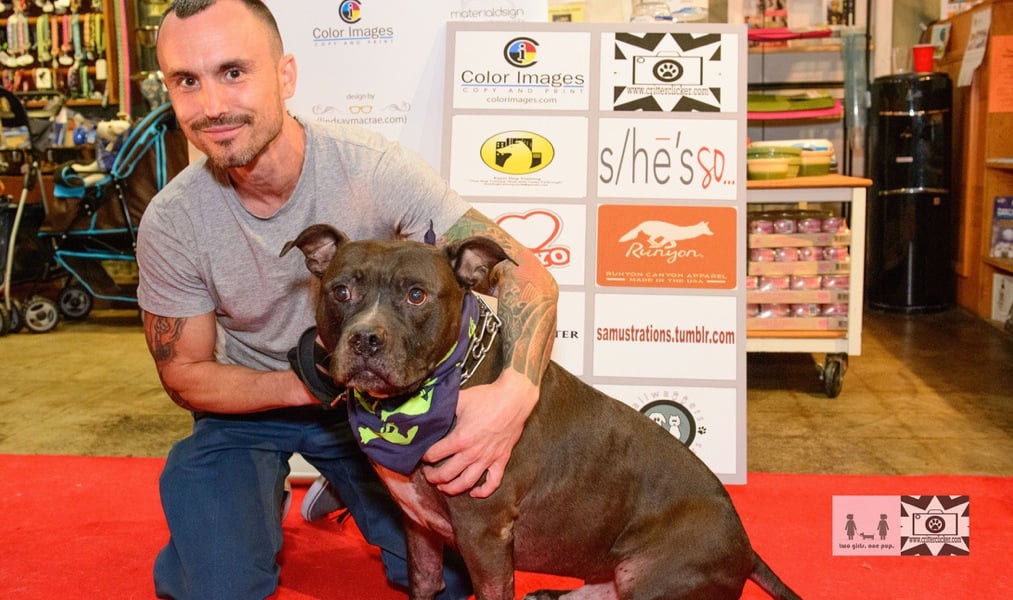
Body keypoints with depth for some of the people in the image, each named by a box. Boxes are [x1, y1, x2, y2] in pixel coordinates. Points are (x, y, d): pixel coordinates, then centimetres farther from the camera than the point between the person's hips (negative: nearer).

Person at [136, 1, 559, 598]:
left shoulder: (372, 168, -26)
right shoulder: (171, 224, -20)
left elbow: (527, 276, -27)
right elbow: (185, 375, -8)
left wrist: (515, 390, -48)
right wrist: (305, 385, -27)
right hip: (249, 408, 0)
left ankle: (338, 487, 21)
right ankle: (265, 501, 18)